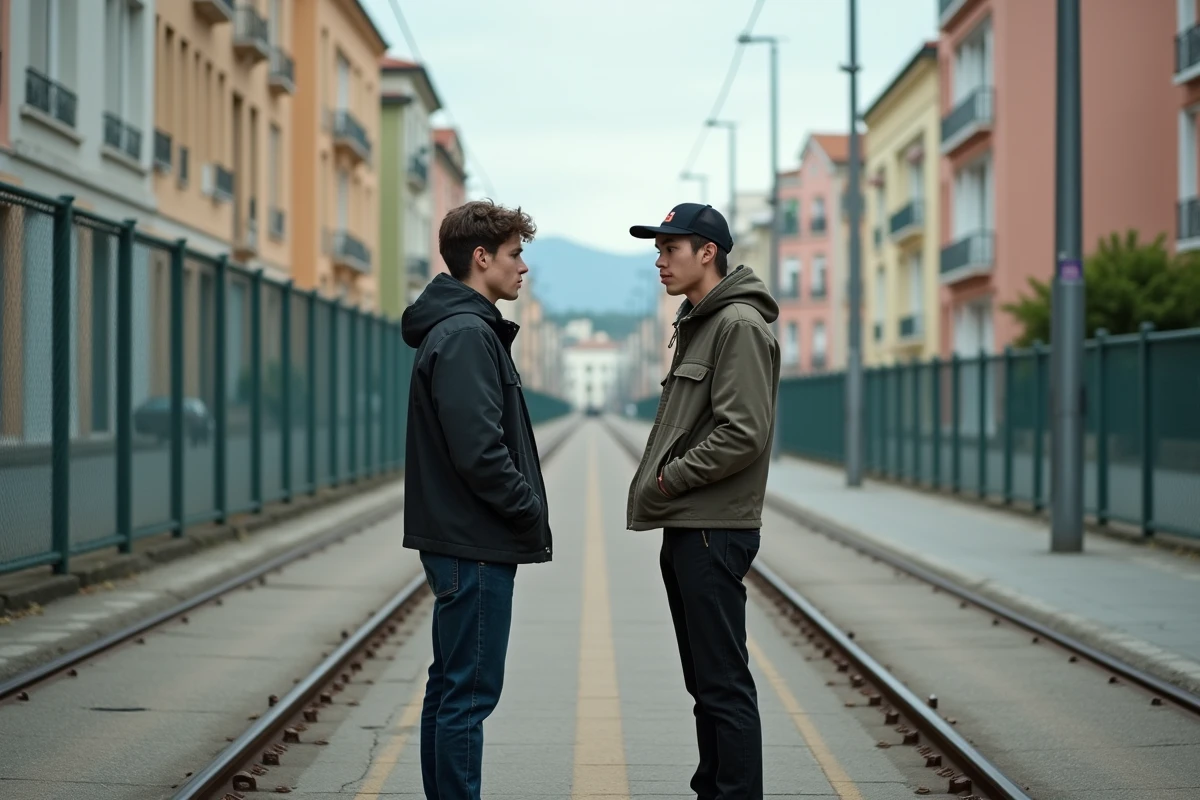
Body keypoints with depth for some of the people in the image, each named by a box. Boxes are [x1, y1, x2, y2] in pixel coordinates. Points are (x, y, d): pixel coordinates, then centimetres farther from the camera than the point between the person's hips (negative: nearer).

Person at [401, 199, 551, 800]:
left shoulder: (467, 328, 16)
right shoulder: (467, 334, -16)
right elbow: (478, 451, -23)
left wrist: (526, 509, 10)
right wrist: (531, 510, -10)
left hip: (459, 541, 11)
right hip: (475, 545, -11)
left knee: (451, 686, 15)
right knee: (469, 691, -6)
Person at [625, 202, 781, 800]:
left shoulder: (741, 326, -13)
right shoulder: (694, 324, 18)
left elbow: (743, 435, -21)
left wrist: (667, 480, -14)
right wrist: (658, 485, 8)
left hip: (714, 531, -10)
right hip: (685, 529, 10)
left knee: (725, 683, -7)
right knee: (704, 681, 15)